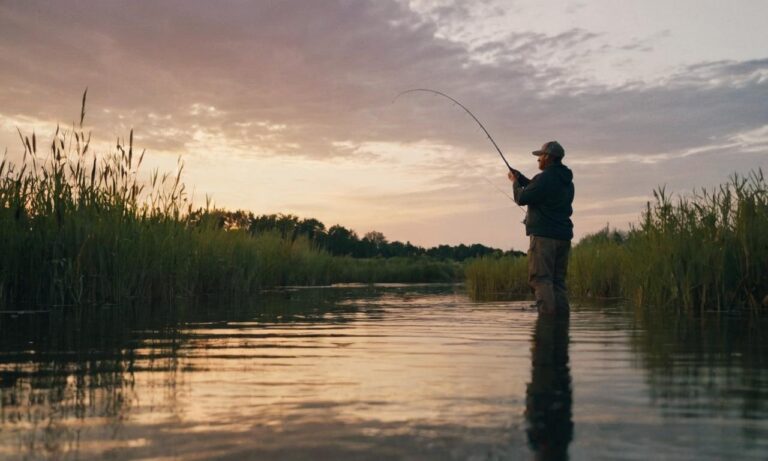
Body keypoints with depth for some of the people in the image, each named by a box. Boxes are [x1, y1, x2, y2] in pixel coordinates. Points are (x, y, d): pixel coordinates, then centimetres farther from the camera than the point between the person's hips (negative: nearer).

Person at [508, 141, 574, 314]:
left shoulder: (544, 178, -11)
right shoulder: (567, 181, 17)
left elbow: (522, 198, -10)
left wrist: (515, 182, 8)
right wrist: (521, 178, 27)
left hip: (543, 235, -8)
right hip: (563, 236, 8)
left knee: (540, 278, -8)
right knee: (558, 279, 11)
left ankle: (547, 313, -15)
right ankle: (562, 314, 7)